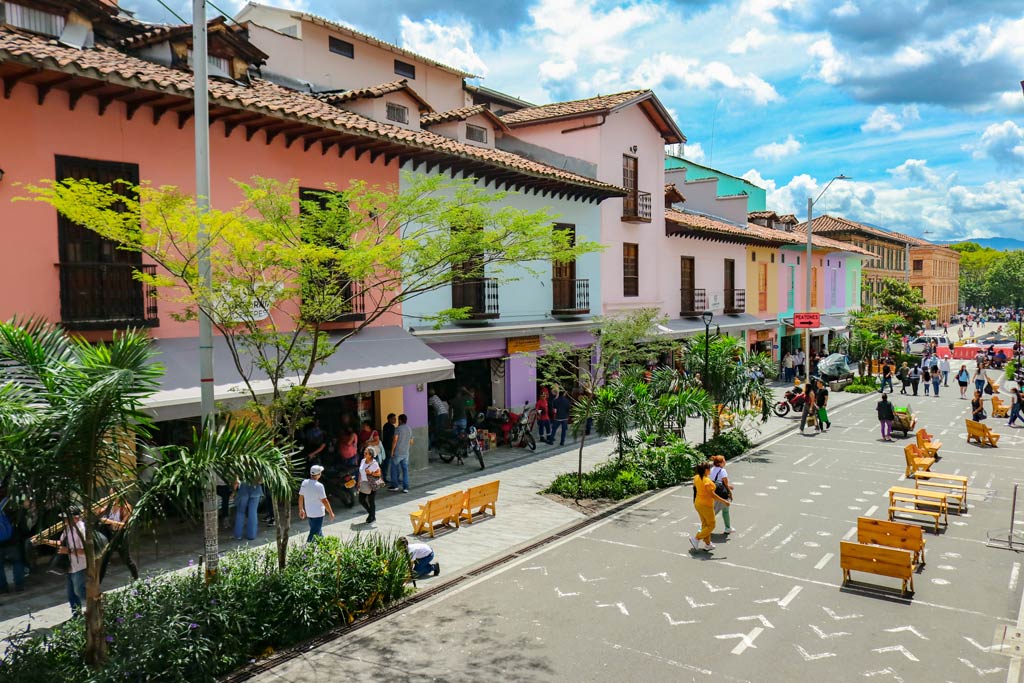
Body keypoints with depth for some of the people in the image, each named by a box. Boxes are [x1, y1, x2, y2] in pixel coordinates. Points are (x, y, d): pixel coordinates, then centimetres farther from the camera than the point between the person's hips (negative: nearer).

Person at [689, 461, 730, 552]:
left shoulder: (696, 478, -1)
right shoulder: (707, 481, -26)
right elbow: (712, 494, -25)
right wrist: (724, 501, -18)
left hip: (698, 503, 8)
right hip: (706, 505, -8)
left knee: (705, 524, 18)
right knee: (711, 525, 6)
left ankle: (707, 544, 26)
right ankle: (696, 539, 0)